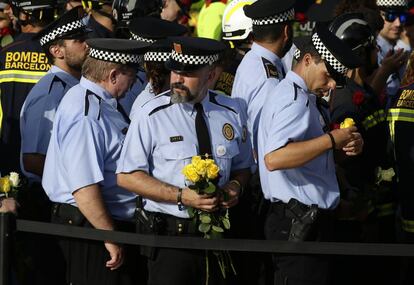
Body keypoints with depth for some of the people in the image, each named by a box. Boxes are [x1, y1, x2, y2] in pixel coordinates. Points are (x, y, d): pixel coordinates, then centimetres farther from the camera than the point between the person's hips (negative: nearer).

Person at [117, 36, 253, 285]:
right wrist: (181, 196, -17)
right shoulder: (152, 115, -6)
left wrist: (235, 185, -7)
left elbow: (243, 167, 18)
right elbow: (127, 176, -8)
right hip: (169, 235, -3)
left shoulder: (231, 113, 5)